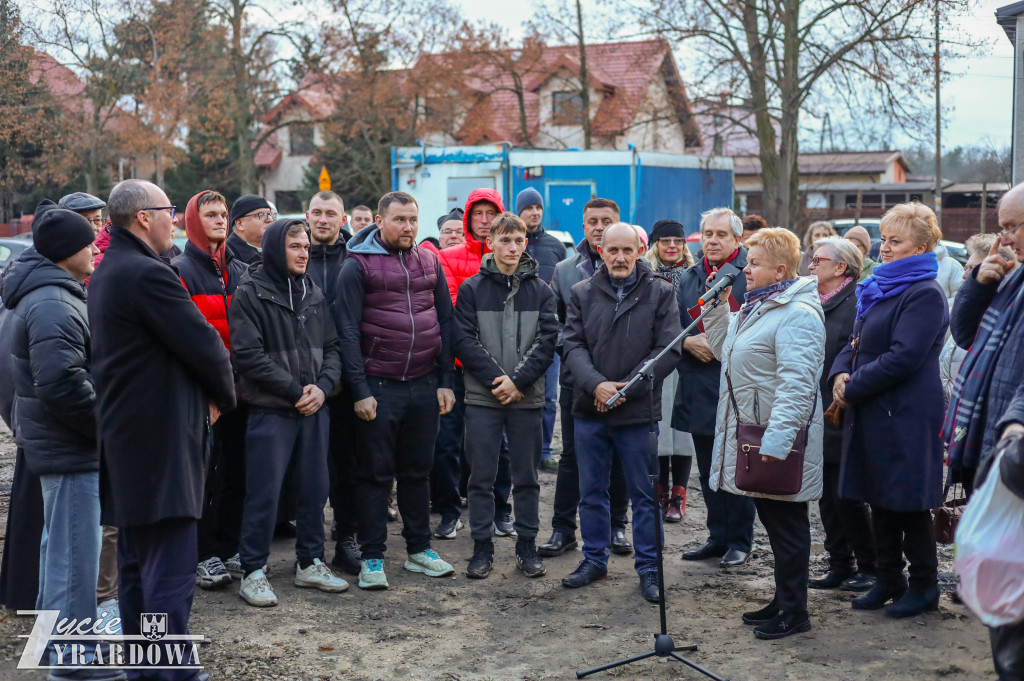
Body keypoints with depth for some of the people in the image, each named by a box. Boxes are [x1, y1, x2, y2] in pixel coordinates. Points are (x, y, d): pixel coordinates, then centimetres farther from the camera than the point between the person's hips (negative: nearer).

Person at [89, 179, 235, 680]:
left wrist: (203, 393, 7)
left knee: (137, 563, 16)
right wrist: (222, 394, 3)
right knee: (171, 569, -8)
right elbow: (203, 344, -17)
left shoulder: (103, 276, 15)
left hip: (123, 438, 11)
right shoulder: (148, 274, -17)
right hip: (161, 439, -11)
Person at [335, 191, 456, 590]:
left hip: (424, 385, 4)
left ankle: (419, 549, 25)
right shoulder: (357, 266, -6)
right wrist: (360, 389, -14)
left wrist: (445, 381, 5)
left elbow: (445, 323, 10)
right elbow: (348, 332, -9)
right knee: (375, 474, 3)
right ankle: (372, 558, 12)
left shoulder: (429, 262, 9)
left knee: (418, 470, 14)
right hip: (379, 388, -4)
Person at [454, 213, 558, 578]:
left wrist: (518, 380, -13)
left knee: (527, 476, 8)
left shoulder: (541, 290, 7)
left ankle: (526, 545, 18)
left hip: (528, 397, 1)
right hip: (482, 397, -1)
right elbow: (464, 341, -4)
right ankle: (482, 547, 14)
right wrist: (495, 379, -14)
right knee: (481, 476, 4)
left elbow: (547, 341, -1)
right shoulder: (471, 289, 3)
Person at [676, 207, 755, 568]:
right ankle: (717, 536, 24)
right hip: (698, 388, 6)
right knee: (708, 470, 13)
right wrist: (689, 341, -6)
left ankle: (740, 541, 13)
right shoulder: (689, 278, 14)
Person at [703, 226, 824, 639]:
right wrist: (716, 306, 14)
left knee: (787, 523, 0)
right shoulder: (756, 307, 15)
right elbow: (726, 350, 26)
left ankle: (794, 612, 11)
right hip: (753, 434, 10)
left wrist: (776, 441, -31)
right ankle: (783, 600, 29)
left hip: (778, 439, -10)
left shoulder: (797, 314, -18)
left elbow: (796, 384, -26)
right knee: (772, 520, 17)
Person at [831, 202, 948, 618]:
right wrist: (840, 373, -2)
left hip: (905, 416, -9)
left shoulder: (925, 295, -13)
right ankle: (888, 580, 25)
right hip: (874, 414, 9)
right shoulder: (880, 289, 15)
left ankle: (924, 586, 15)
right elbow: (856, 342, 19)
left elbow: (903, 357, -21)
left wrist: (854, 388, -16)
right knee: (879, 501, 14)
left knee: (908, 504, 1)